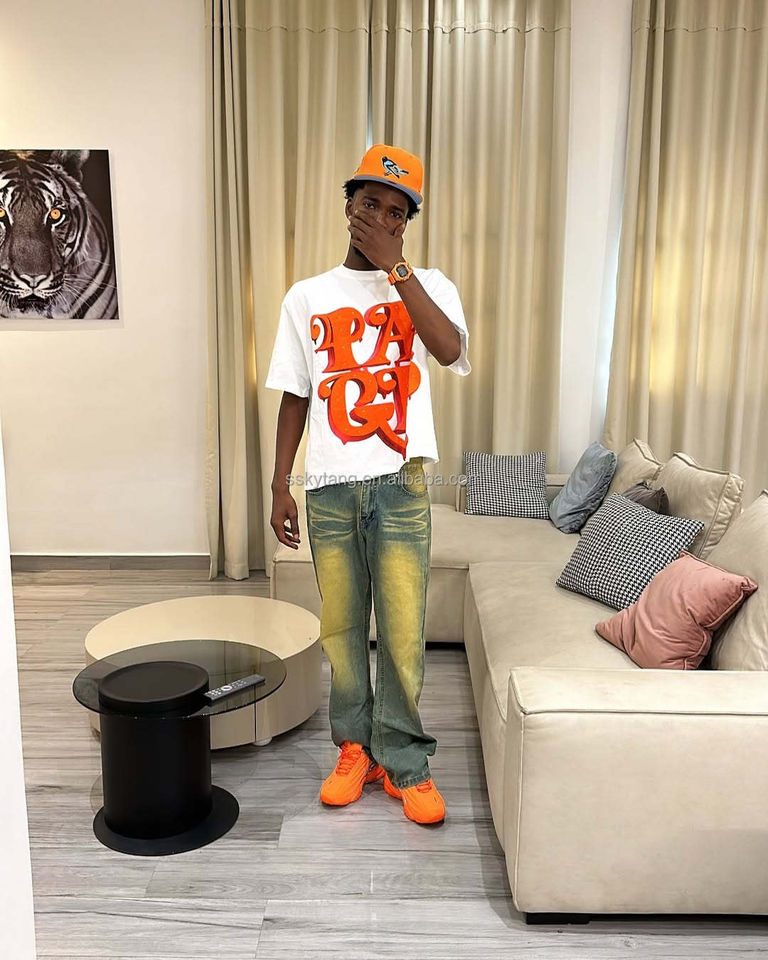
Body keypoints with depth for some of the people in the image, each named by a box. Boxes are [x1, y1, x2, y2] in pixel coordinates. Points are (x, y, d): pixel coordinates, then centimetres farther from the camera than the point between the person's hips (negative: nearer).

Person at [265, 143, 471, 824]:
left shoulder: (428, 286, 4)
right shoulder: (307, 298, 8)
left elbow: (451, 350, -18)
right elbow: (294, 398, 9)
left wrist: (394, 263, -16)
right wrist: (280, 484, 4)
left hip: (400, 485, -2)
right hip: (329, 488, 2)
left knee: (402, 633, 1)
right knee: (341, 628, 11)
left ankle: (403, 762, 19)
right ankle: (355, 748, 28)